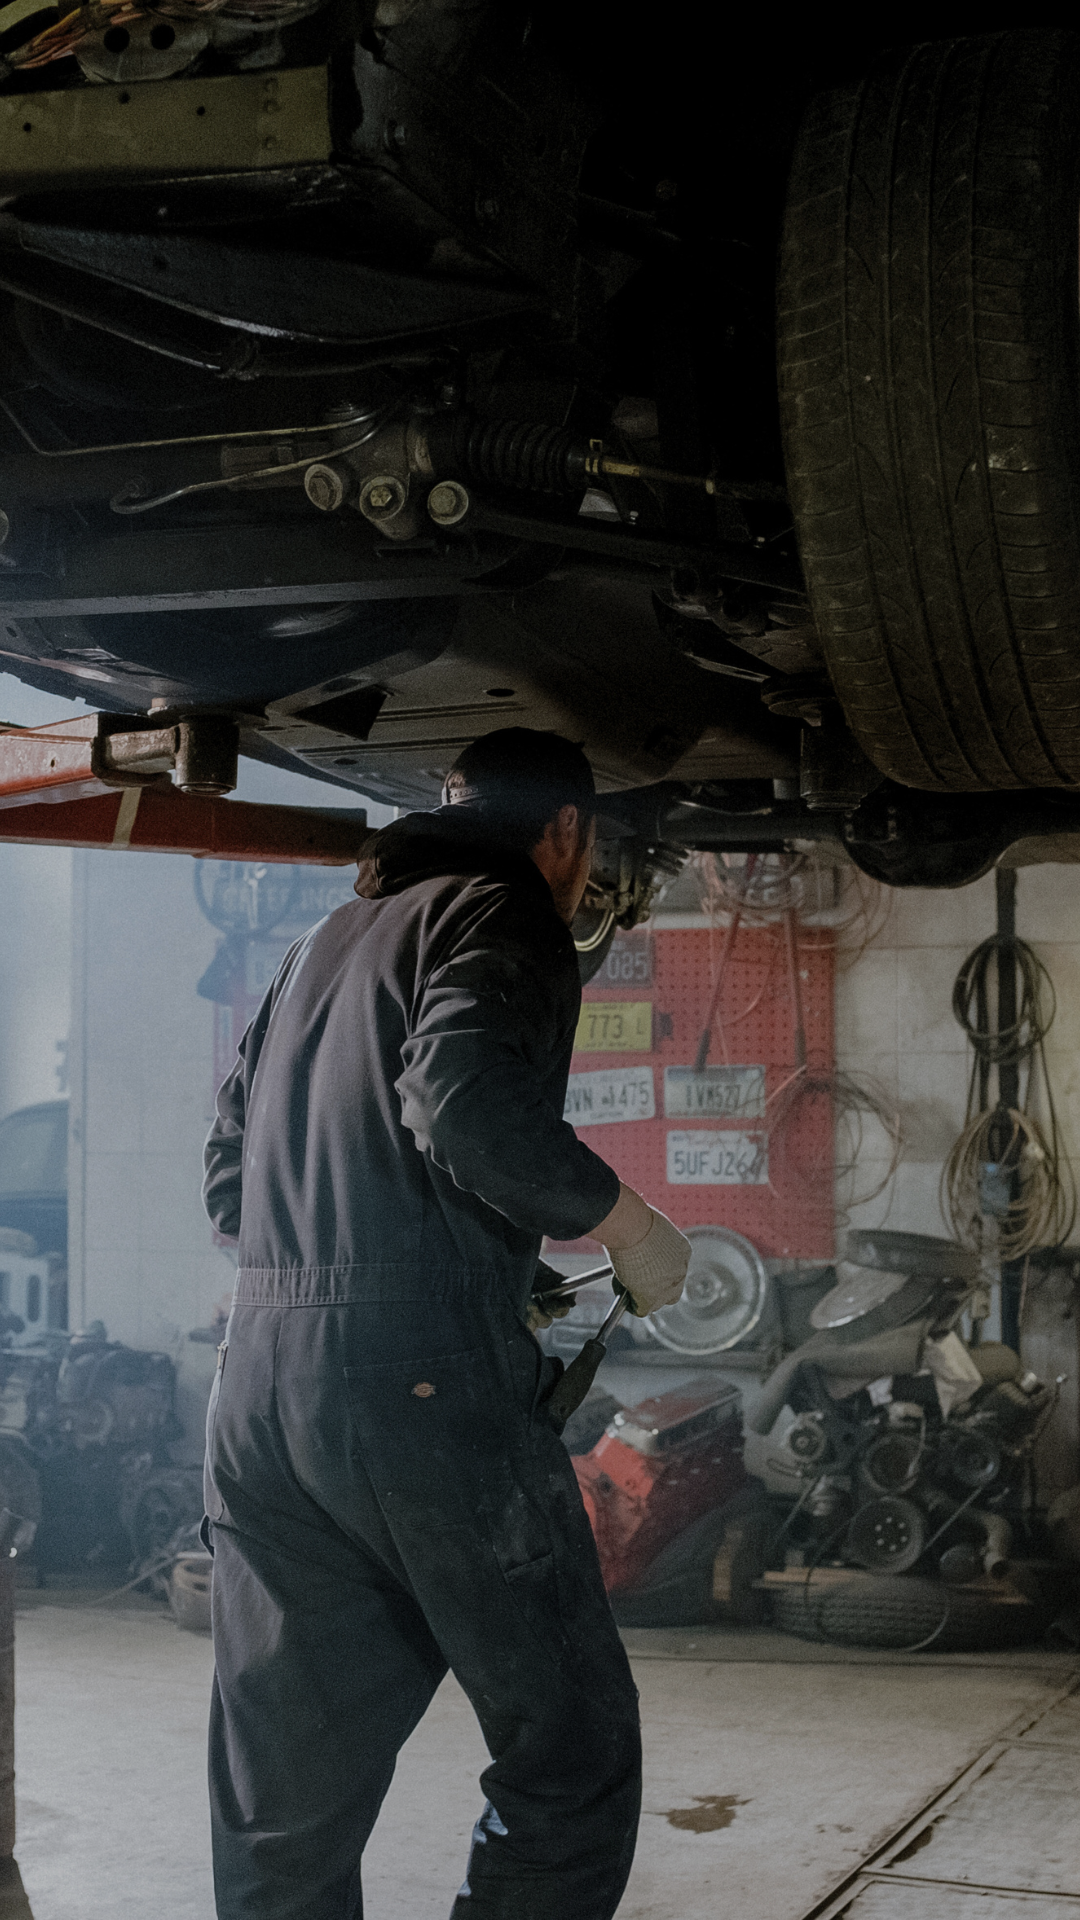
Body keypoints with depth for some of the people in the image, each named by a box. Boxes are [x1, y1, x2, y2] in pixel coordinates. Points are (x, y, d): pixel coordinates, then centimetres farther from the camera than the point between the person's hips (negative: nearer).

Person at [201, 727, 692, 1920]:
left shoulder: (321, 946, 24)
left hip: (256, 1390, 8)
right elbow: (468, 1100, -19)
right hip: (423, 1380, -8)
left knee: (285, 1797, 11)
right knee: (570, 1751, 5)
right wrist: (628, 1226, -7)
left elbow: (228, 1179, 24)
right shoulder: (504, 914, 0)